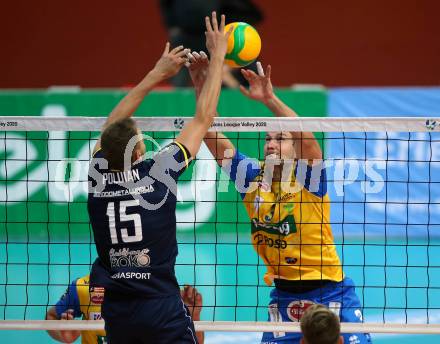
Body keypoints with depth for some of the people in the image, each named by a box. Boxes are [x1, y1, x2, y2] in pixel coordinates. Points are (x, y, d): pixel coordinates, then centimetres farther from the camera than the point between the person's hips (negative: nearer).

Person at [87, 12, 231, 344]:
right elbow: (204, 117, 2)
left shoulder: (99, 176, 1)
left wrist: (156, 74, 27)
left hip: (116, 312, 4)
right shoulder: (159, 173, -9)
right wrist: (217, 57, 12)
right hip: (163, 310, -4)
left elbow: (112, 124, 20)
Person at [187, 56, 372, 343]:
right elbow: (211, 135, -4)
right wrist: (202, 88, -16)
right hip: (284, 294, 4)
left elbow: (307, 138, -29)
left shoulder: (308, 178, -9)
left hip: (330, 290, -4)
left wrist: (270, 99, -38)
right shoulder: (253, 177, 2)